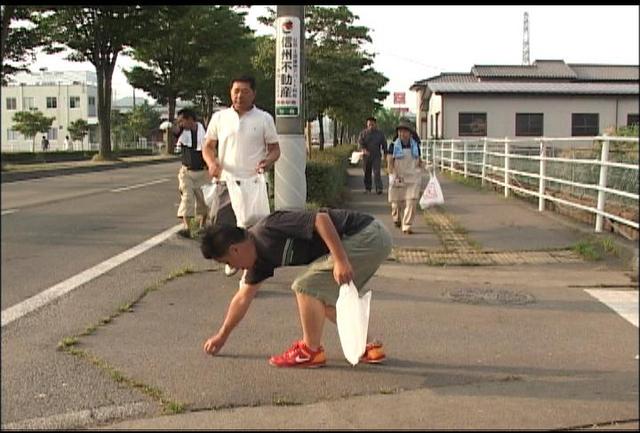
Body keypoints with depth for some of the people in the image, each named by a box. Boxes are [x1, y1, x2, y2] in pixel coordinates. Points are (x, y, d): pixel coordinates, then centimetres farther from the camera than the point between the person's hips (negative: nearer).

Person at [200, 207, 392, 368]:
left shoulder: (269, 230, -16)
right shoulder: (261, 255, 12)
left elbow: (321, 218, -24)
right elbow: (243, 297, 23)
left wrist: (341, 260, -25)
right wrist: (222, 335, 31)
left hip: (367, 237, -10)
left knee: (307, 286, -8)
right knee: (325, 297, 16)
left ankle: (311, 351, 5)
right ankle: (367, 346, 19)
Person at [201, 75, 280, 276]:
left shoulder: (264, 119, 3)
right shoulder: (219, 117, 7)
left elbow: (275, 148, 6)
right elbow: (208, 146, 12)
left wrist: (268, 161, -17)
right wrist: (212, 163, -10)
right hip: (226, 181, 2)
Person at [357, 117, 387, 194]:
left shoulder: (380, 133, 7)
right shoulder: (363, 133, 4)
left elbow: (384, 144, 10)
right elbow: (360, 141, -9)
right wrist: (363, 149, -28)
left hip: (376, 156, -1)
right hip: (366, 156, 1)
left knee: (377, 172, -13)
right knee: (367, 173, 7)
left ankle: (379, 188, -18)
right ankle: (367, 188, 20)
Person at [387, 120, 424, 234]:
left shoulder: (415, 145, 5)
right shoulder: (393, 146, -4)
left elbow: (419, 162, 16)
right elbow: (389, 162, -8)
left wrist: (420, 175, 12)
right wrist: (395, 176, -21)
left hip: (413, 179, 1)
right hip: (397, 179, -1)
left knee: (411, 202, -11)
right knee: (397, 202, 8)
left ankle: (407, 226, -6)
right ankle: (396, 218, 41)